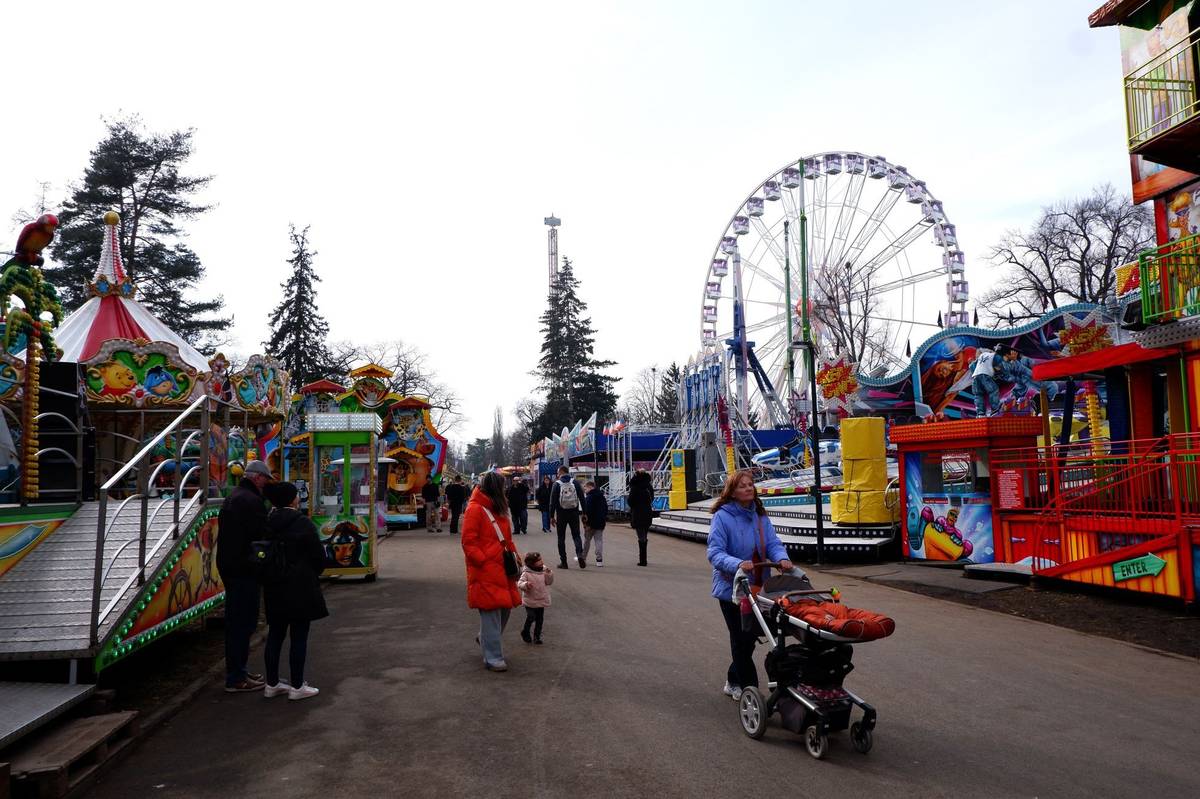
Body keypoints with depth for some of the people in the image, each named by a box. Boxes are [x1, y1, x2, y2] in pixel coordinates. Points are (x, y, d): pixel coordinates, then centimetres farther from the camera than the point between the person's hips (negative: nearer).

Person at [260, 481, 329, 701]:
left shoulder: (266, 523, 3)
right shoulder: (303, 523, -14)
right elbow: (318, 556, -9)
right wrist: (313, 574, 10)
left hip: (273, 588, 6)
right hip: (300, 587, -6)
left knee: (275, 634, 14)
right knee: (299, 636, 1)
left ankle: (272, 683, 23)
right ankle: (297, 686, 6)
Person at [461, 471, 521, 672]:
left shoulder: (498, 509, 15)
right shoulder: (475, 509, -12)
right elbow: (468, 543, -15)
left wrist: (514, 555, 10)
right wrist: (484, 562, -19)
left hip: (501, 569, 9)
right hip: (485, 572, -9)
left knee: (505, 607, 14)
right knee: (491, 613, -3)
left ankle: (485, 639, 38)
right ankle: (493, 658, 6)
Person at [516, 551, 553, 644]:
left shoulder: (544, 571, 2)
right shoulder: (526, 573, -13)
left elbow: (549, 582, 3)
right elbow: (520, 583, -19)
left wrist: (549, 574, -13)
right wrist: (526, 584, -39)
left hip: (542, 601, 5)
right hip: (530, 601, -5)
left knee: (540, 619, 9)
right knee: (530, 617, -9)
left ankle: (537, 636, 23)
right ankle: (525, 633, 17)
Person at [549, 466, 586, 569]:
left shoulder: (557, 484, -5)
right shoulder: (575, 483, 1)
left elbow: (553, 501, -7)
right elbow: (582, 498, -1)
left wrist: (552, 516, -1)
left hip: (561, 514, -2)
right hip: (574, 514, 2)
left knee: (561, 538, 8)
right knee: (576, 535, 9)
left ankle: (563, 562, 8)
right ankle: (580, 554, -15)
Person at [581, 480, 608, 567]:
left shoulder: (589, 497, -14)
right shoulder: (602, 496, 11)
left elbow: (587, 511, -21)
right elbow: (606, 508, 18)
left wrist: (586, 523, -20)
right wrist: (605, 519, 23)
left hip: (591, 523, -6)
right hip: (601, 522, 6)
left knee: (587, 540, 11)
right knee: (599, 540, 4)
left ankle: (583, 558, 24)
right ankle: (599, 560, -3)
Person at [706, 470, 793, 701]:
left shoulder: (760, 516, 5)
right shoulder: (722, 517, -14)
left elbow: (772, 543, -1)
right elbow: (714, 553, -20)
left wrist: (781, 558, -23)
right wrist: (738, 564, -37)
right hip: (731, 588, -6)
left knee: (750, 635, 14)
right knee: (742, 638, 0)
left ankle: (734, 682, 33)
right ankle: (748, 687, 16)